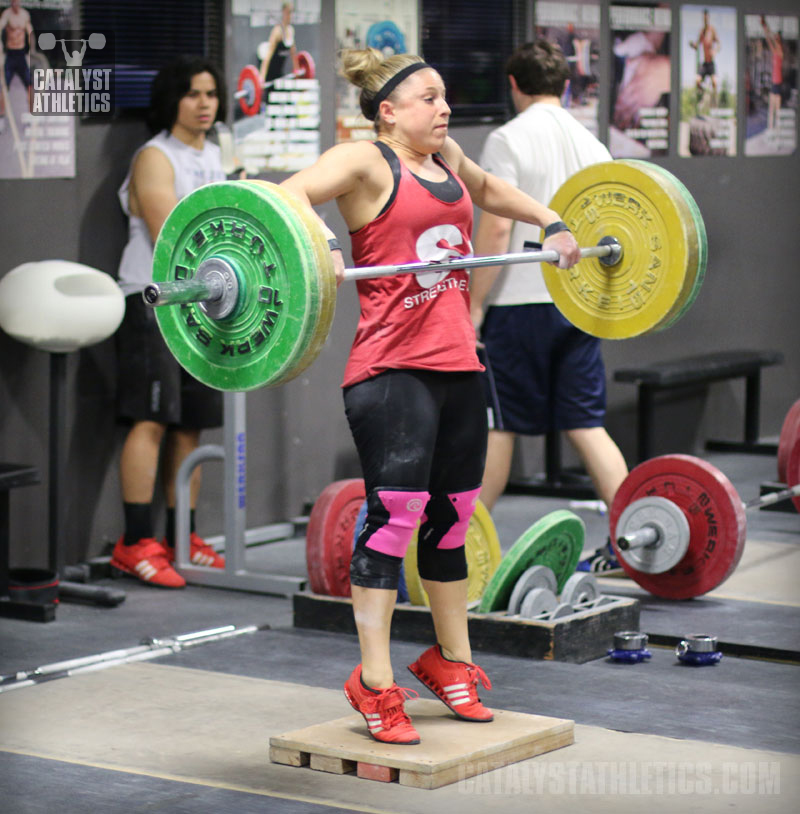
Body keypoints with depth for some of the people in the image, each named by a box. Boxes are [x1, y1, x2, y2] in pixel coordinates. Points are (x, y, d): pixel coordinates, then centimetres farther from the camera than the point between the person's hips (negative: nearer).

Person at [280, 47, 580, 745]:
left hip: (458, 366, 8)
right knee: (396, 512, -13)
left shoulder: (447, 158, 16)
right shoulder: (364, 162, -6)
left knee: (453, 517, 14)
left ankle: (452, 662, 30)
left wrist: (551, 222, 32)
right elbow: (287, 196, -22)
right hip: (392, 370, -8)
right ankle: (375, 686, -5)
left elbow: (487, 190, 39)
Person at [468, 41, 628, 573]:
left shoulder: (509, 140, -8)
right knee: (587, 425, 7)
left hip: (521, 304, -5)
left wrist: (475, 305, -11)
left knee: (498, 427, 2)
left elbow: (496, 230, -15)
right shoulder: (591, 144, 10)